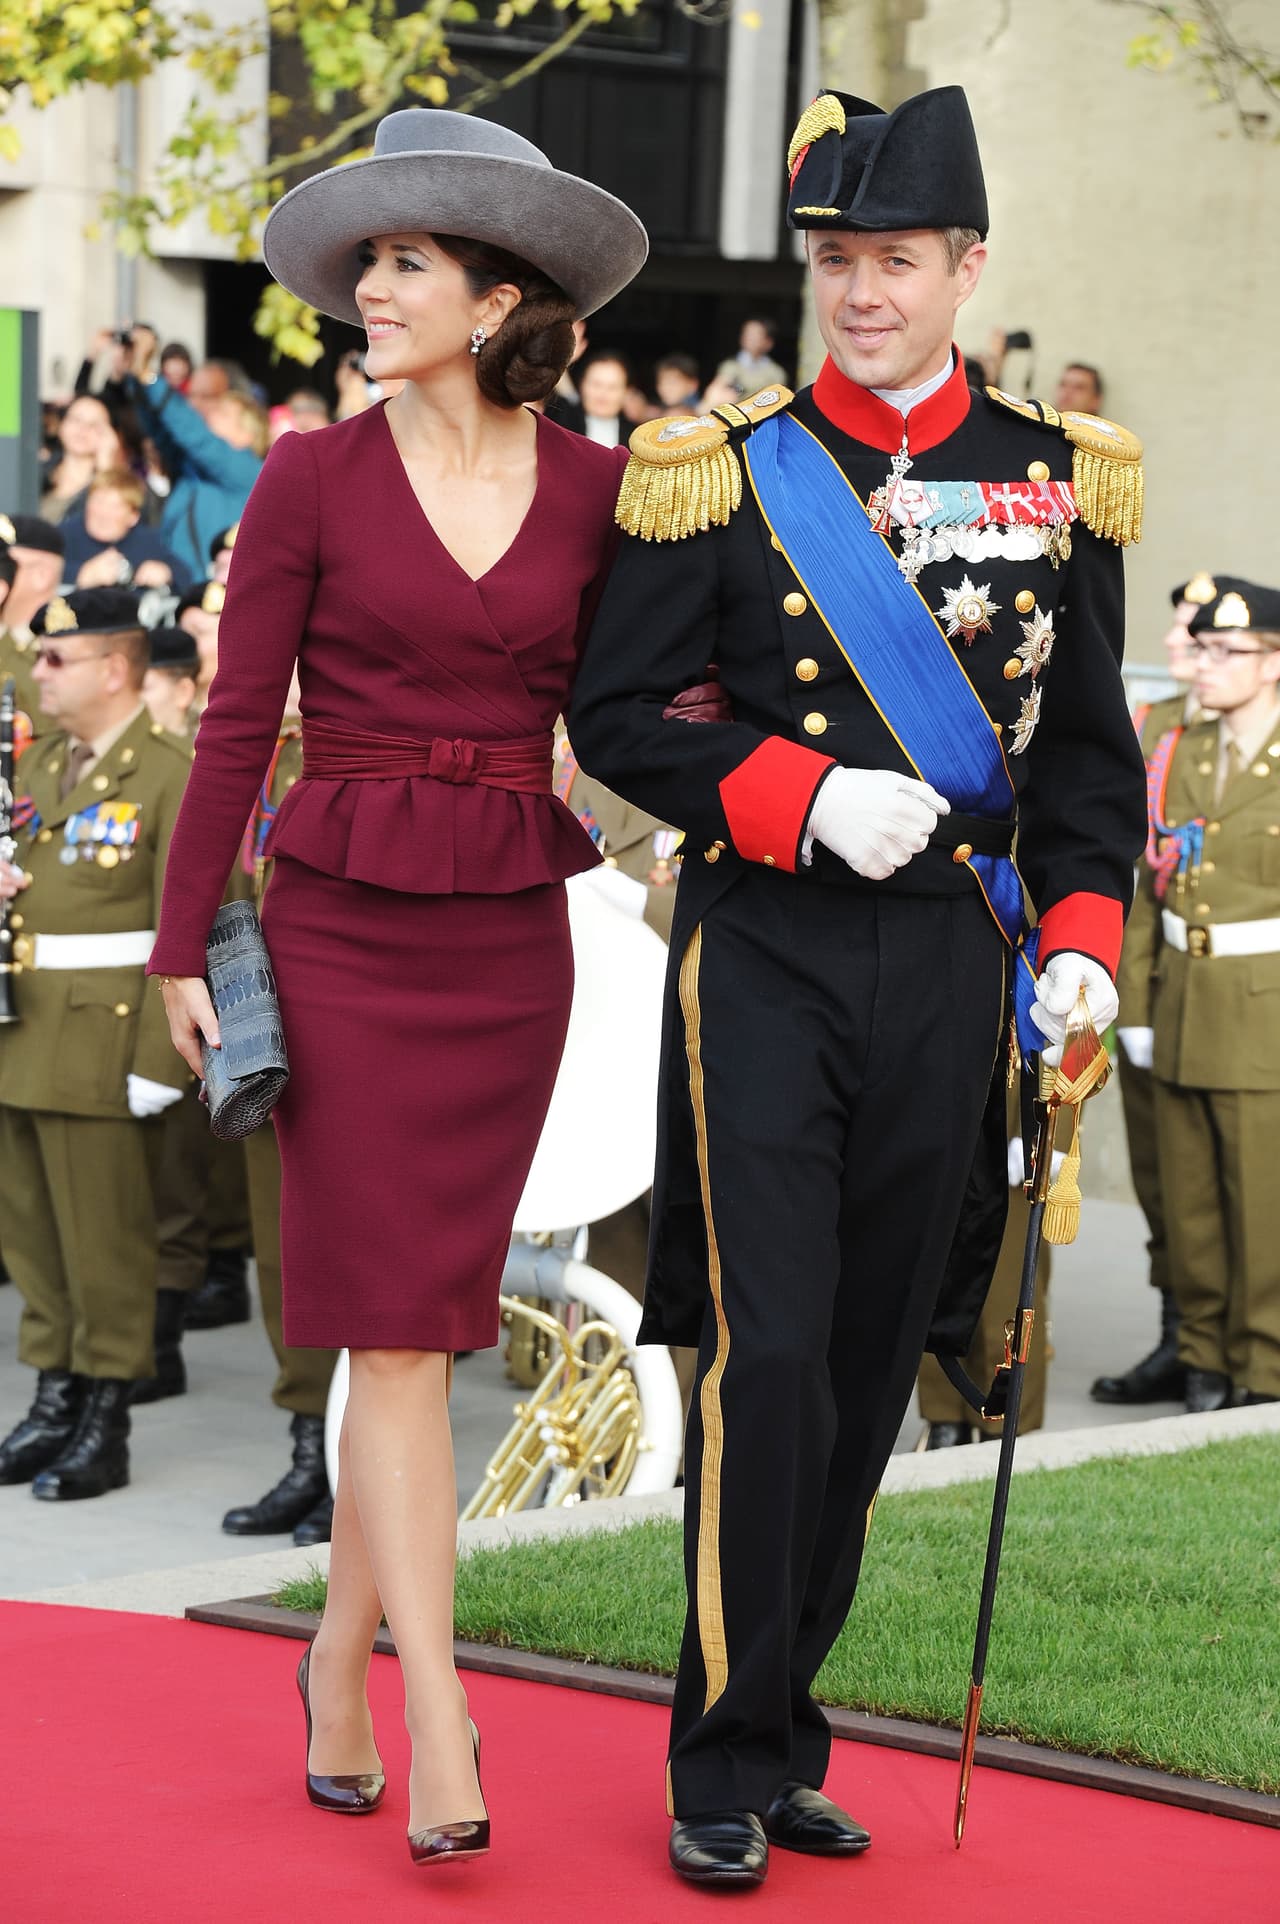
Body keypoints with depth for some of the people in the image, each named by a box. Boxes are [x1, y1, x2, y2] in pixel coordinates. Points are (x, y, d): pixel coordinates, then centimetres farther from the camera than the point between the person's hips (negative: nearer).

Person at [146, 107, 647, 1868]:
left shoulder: (593, 491, 3)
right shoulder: (314, 480, -3)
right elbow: (238, 726, -2)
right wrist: (184, 947, -2)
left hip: (513, 941, 2)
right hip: (343, 925, -2)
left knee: (422, 1317, 8)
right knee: (398, 1325, -6)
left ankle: (339, 1661, 25)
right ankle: (439, 1728, -6)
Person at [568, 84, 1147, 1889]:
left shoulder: (1059, 479, 7)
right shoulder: (727, 468, -1)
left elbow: (1088, 746, 13)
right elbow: (615, 716, 0)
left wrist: (1083, 933, 0)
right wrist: (799, 798, -14)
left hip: (950, 965, 3)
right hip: (764, 948, -3)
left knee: (871, 1368, 9)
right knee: (764, 1354, -10)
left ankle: (783, 1734, 22)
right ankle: (727, 1768, 2)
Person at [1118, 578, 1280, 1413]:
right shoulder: (1181, 755, 10)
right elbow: (1152, 886, 13)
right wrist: (1136, 1005, 10)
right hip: (1183, 1011, 5)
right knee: (1191, 1203, 9)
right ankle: (1206, 1361, 20)